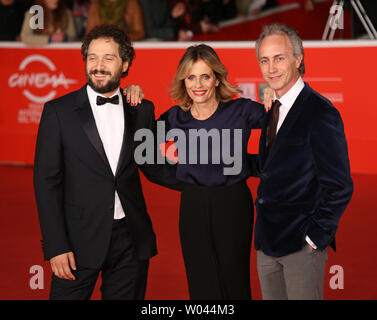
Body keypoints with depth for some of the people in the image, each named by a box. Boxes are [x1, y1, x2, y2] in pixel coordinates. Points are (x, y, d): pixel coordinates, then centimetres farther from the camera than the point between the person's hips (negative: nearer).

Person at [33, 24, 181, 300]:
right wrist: (56, 246, -10)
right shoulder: (59, 112, -3)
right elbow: (47, 181, -4)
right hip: (80, 238, -3)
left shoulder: (142, 111, 6)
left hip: (130, 239, 3)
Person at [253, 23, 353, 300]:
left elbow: (340, 186, -16)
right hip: (268, 244, 8)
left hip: (302, 245, -8)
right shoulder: (273, 111, 13)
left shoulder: (320, 112, -13)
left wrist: (316, 236, -14)